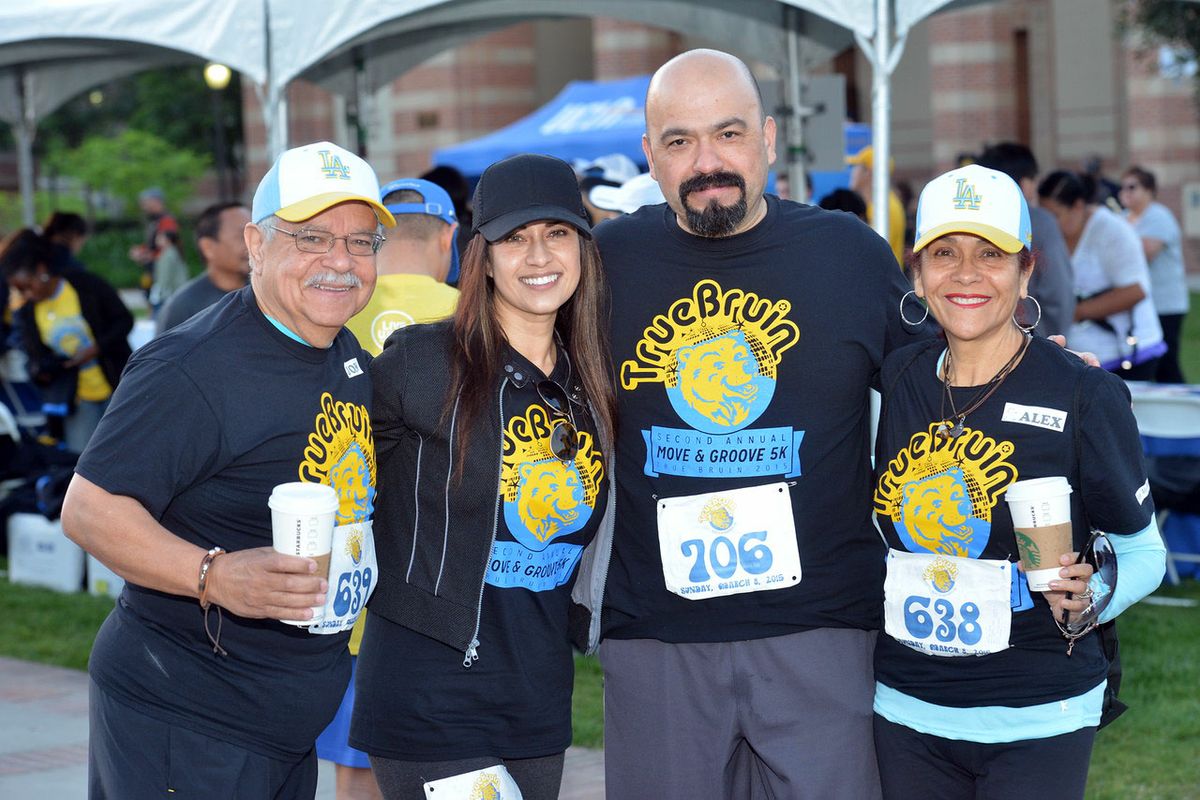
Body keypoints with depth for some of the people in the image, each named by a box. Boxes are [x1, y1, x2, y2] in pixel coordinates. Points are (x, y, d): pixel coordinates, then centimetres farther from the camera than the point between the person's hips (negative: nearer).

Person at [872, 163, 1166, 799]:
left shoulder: (1082, 395, -11)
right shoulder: (896, 381, 1)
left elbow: (1142, 550, -2)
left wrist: (1090, 599, -19)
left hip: (1036, 721, -4)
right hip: (906, 713, 4)